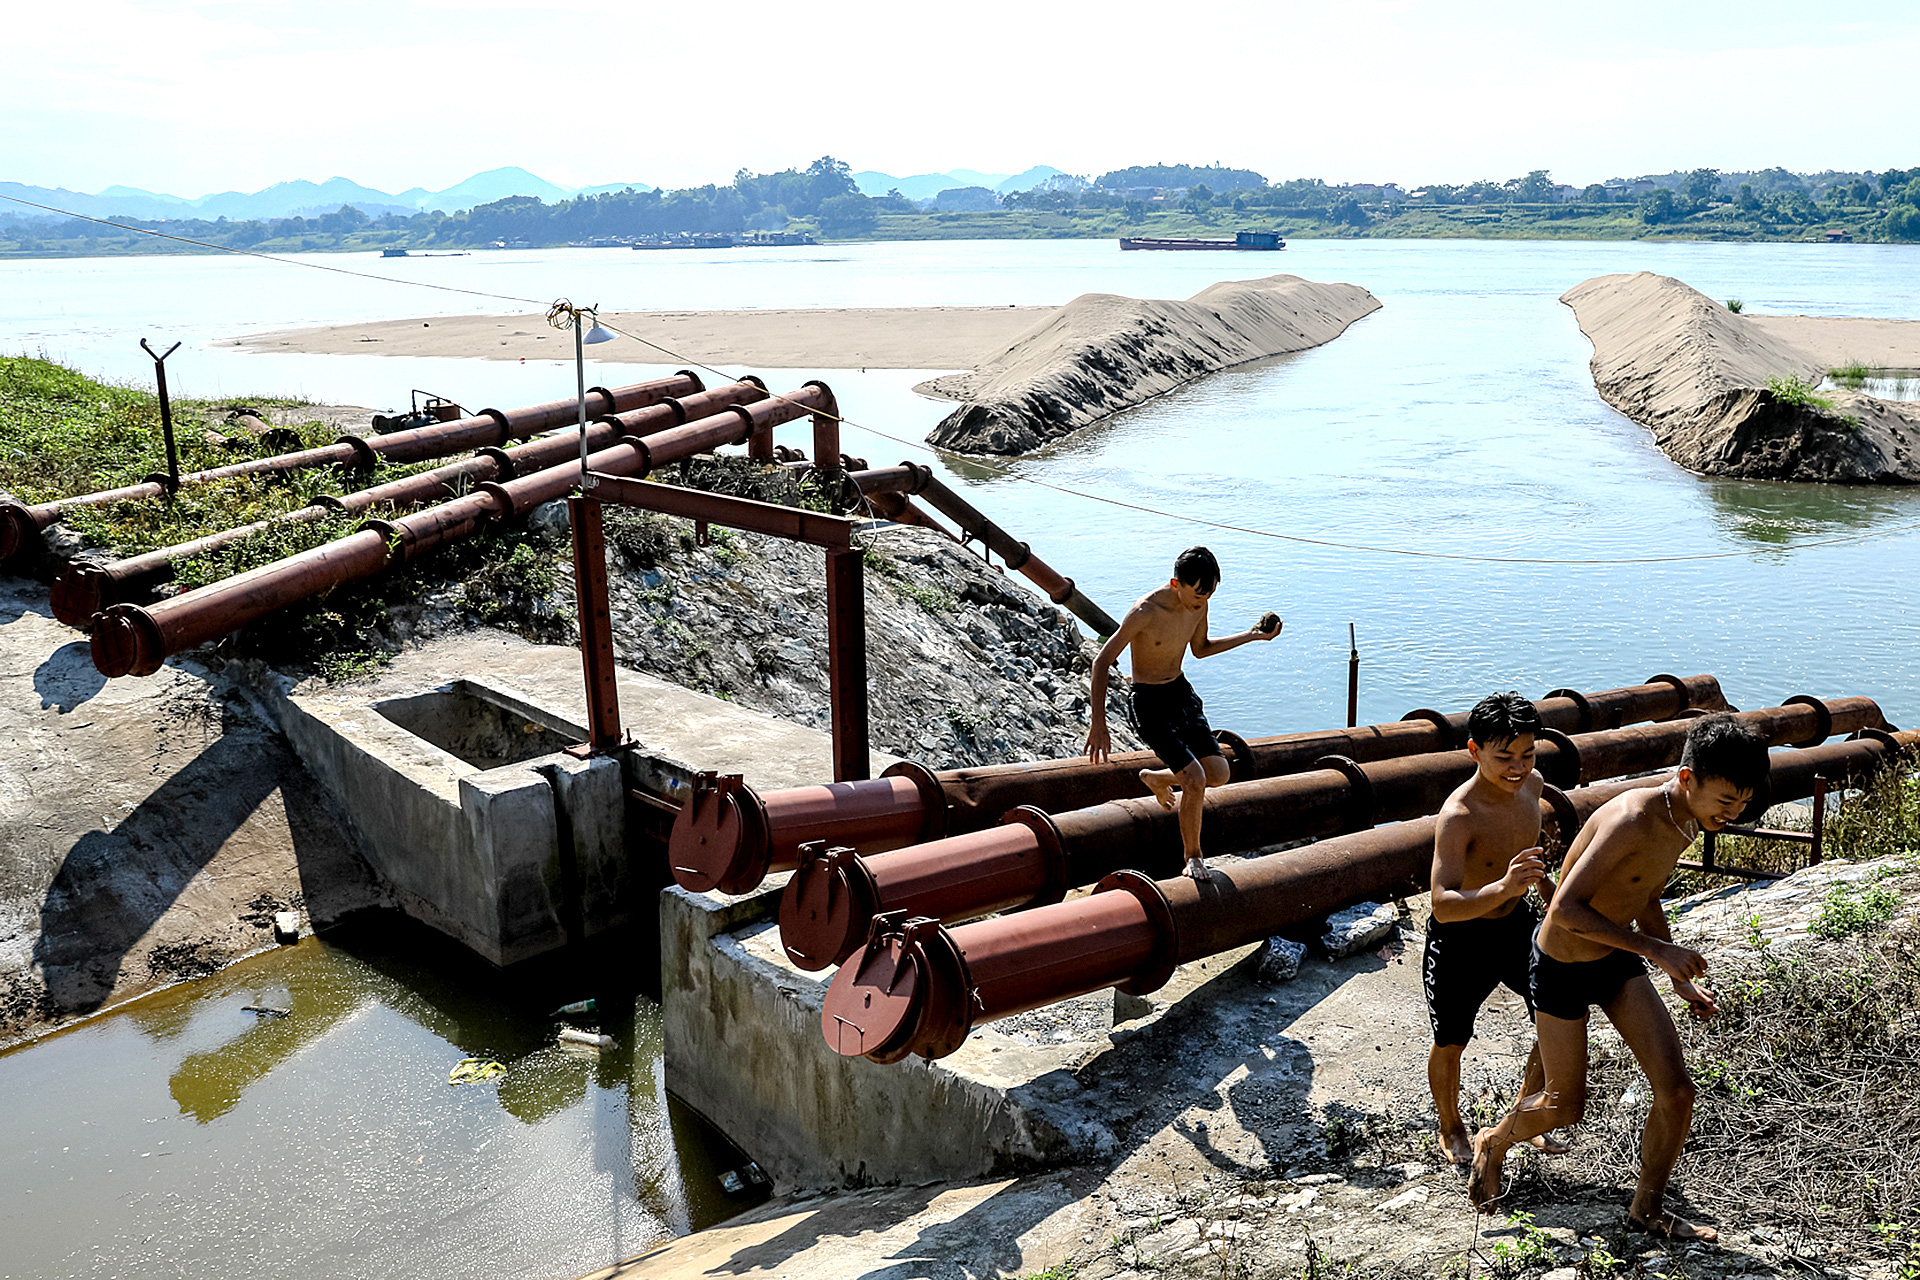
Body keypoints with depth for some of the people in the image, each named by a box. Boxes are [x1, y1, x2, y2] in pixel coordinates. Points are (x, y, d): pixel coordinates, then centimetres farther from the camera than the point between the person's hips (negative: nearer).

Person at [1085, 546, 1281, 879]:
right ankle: (1193, 859, 5)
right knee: (1195, 780, -16)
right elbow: (1101, 663, -20)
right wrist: (1098, 725, -24)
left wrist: (1253, 635, 11)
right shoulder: (1144, 612, -26)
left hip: (1182, 692, 7)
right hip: (1150, 702, -7)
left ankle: (1156, 777, 31)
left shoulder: (1198, 605, -5)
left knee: (1218, 774, 2)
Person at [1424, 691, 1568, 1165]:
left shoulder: (1530, 784, -10)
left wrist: (1551, 898, 24)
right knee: (1450, 1043, 9)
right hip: (1461, 939, -6)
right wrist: (1503, 888, -56)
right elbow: (1443, 905, -41)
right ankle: (1451, 1128, 37)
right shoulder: (1458, 816, -33)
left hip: (1518, 925, 6)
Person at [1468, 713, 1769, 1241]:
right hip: (1562, 966, -7)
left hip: (1618, 959, 7)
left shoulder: (1685, 820, -4)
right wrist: (1657, 949, -33)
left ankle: (1647, 1208, 22)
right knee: (1565, 1106, 9)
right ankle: (1493, 1144, 40)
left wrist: (1681, 979, 15)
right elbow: (1567, 909, -35)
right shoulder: (1631, 820, -32)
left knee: (1677, 1091, 1)